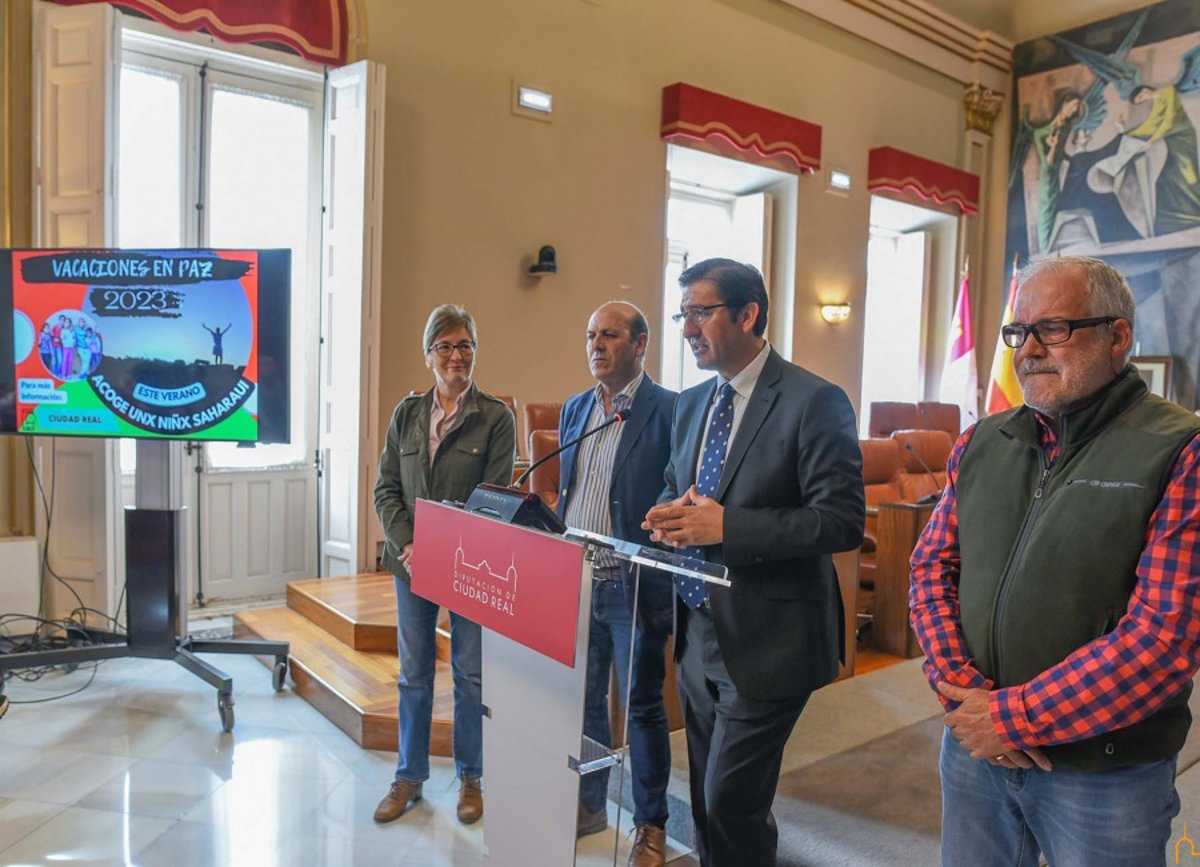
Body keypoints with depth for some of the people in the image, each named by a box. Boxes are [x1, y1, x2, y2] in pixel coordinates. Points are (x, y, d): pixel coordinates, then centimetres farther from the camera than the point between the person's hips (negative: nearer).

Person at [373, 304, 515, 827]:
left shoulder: (496, 417, -5)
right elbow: (386, 489, 5)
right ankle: (409, 778, 29)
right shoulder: (406, 414, 6)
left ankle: (470, 778, 27)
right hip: (410, 562, 3)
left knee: (470, 675, 9)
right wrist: (407, 545, -9)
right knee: (413, 674, 14)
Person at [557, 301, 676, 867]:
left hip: (634, 587, -6)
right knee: (584, 701, 18)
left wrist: (663, 572, -17)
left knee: (642, 707, 8)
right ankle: (588, 806, 38)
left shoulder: (668, 410, -11)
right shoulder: (575, 409, 10)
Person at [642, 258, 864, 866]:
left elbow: (842, 521, -19)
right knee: (706, 799, 20)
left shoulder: (814, 402, -14)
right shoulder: (691, 404, 9)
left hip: (764, 644, -7)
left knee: (732, 805, 0)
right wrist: (669, 516, -6)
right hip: (698, 632, 7)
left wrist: (727, 525, -25)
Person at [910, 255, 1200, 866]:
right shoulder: (980, 444, 3)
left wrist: (1013, 717, -16)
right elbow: (932, 568, 4)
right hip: (974, 745, 4)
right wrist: (962, 689, -10)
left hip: (1103, 770, -4)